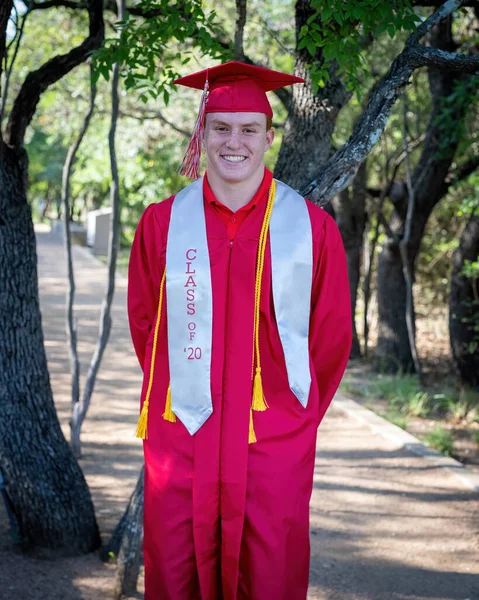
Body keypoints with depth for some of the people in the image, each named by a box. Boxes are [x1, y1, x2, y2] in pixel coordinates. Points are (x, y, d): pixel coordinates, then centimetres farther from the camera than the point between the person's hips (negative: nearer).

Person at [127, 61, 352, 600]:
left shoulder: (312, 227, -1)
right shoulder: (162, 224, 1)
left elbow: (331, 336, 6)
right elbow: (143, 324, 12)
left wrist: (298, 416, 10)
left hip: (276, 443, -1)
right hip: (181, 435, 1)